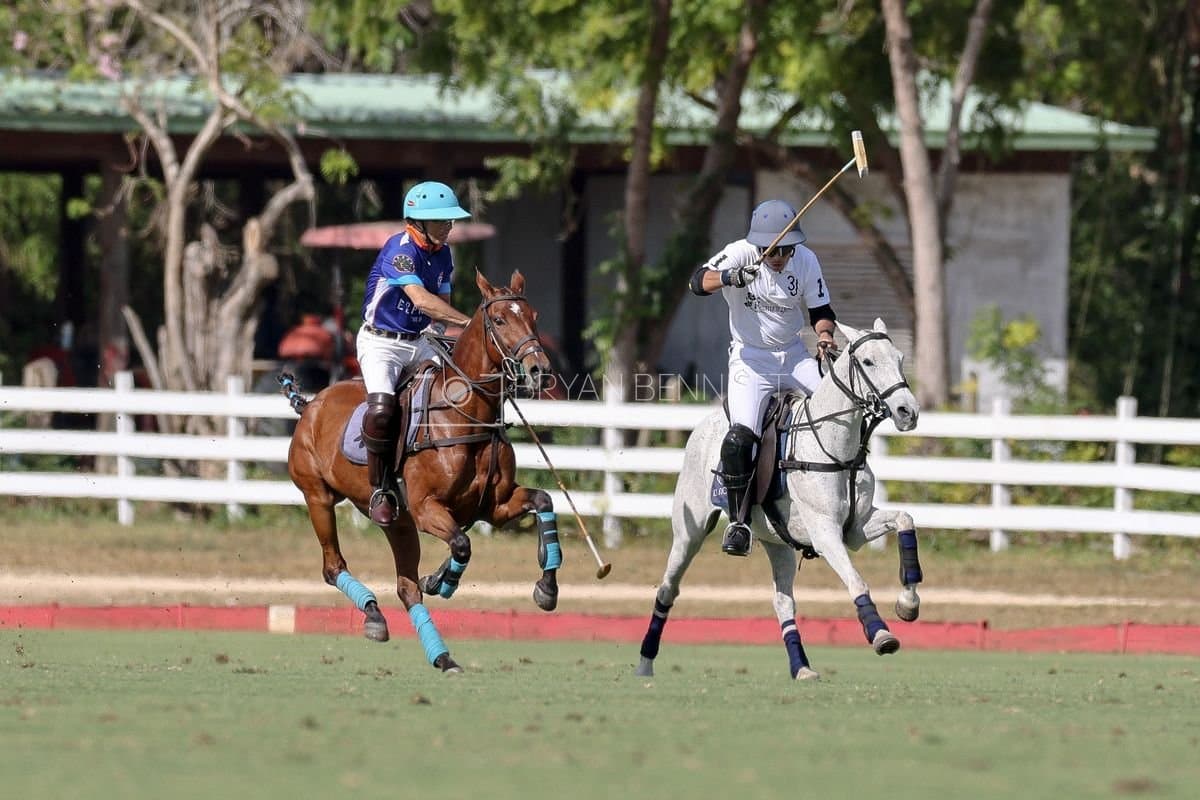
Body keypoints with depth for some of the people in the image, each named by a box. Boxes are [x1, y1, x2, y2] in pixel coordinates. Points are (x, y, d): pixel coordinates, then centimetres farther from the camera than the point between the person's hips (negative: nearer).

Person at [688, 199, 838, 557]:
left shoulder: (806, 260, -4)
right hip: (751, 358, -4)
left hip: (794, 356, 4)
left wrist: (824, 335, -18)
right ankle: (737, 523, -8)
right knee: (739, 440, -22)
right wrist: (731, 277, -47)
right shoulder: (741, 254, -13)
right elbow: (699, 281, -27)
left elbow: (820, 311, 4)